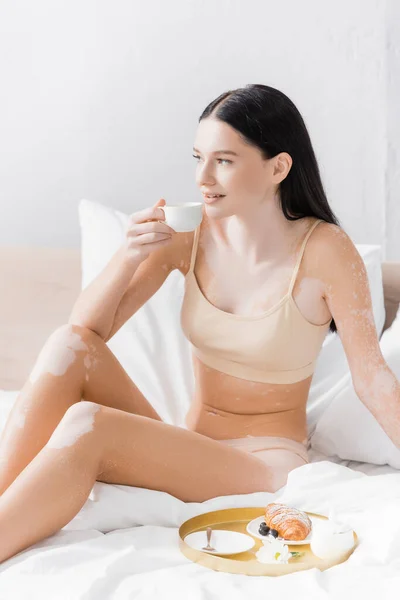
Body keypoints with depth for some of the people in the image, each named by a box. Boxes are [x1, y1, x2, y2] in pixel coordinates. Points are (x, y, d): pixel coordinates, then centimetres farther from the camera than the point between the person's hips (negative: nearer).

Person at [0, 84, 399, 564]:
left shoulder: (323, 250, -13)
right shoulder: (190, 233, -2)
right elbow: (86, 327, -1)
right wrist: (129, 256, -18)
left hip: (266, 462, -4)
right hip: (187, 448, 5)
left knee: (85, 428, -30)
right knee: (69, 346, -20)